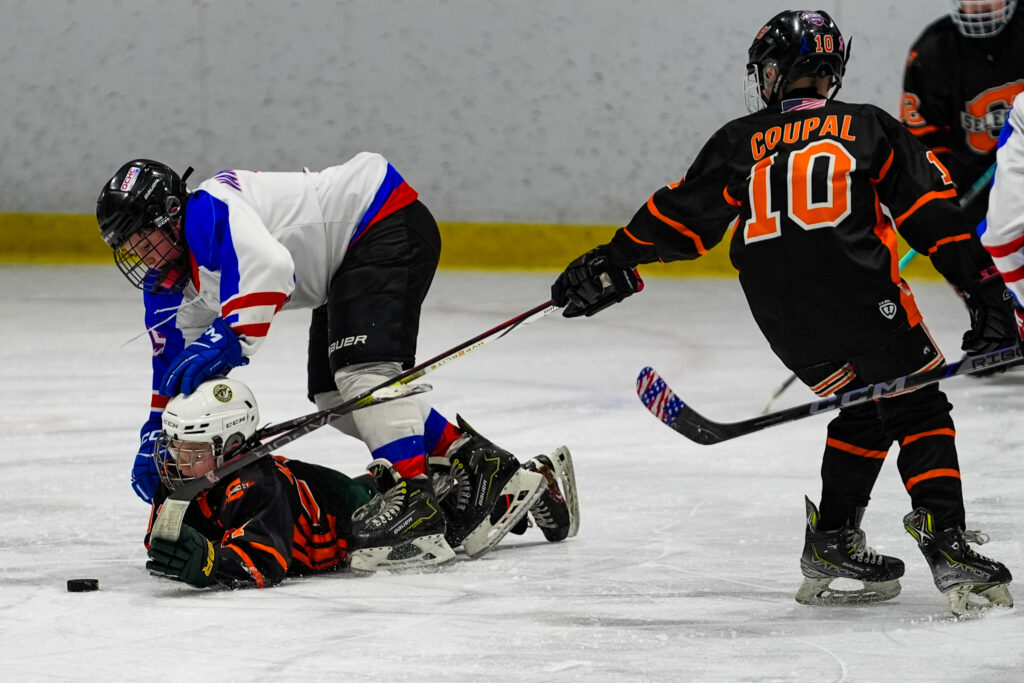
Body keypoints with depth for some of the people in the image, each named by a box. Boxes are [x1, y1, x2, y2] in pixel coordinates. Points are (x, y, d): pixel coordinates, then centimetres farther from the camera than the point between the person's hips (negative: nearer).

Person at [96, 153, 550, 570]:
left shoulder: (206, 211, -25)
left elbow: (269, 266, -42)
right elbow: (174, 369, 16)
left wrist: (226, 341, -45)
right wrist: (155, 439, 7)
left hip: (389, 224, -11)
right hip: (346, 265, 11)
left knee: (361, 364, -25)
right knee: (333, 396, 7)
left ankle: (413, 499, -32)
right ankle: (475, 462, 9)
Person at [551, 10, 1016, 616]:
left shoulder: (738, 143, 15)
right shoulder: (869, 128, 11)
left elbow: (680, 217, 16)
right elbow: (934, 218, 4)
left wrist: (611, 266, 28)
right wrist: (987, 293, 2)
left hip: (783, 319, 3)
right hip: (863, 298, -3)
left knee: (867, 409, 23)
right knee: (919, 412, 7)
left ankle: (833, 543, 17)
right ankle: (944, 538, -12)